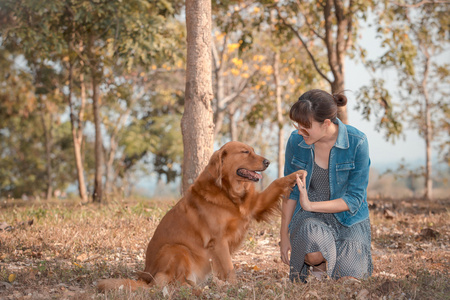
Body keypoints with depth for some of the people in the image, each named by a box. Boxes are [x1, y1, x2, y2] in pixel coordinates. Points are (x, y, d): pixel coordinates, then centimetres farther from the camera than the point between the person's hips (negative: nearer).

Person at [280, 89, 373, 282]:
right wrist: (284, 235, 5)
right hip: (309, 218, 0)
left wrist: (311, 205, -23)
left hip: (349, 219, 0)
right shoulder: (296, 141, -7)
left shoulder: (356, 142, -15)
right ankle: (313, 263, -2)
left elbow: (354, 199, -13)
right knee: (312, 243, -38)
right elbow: (291, 191, 5)